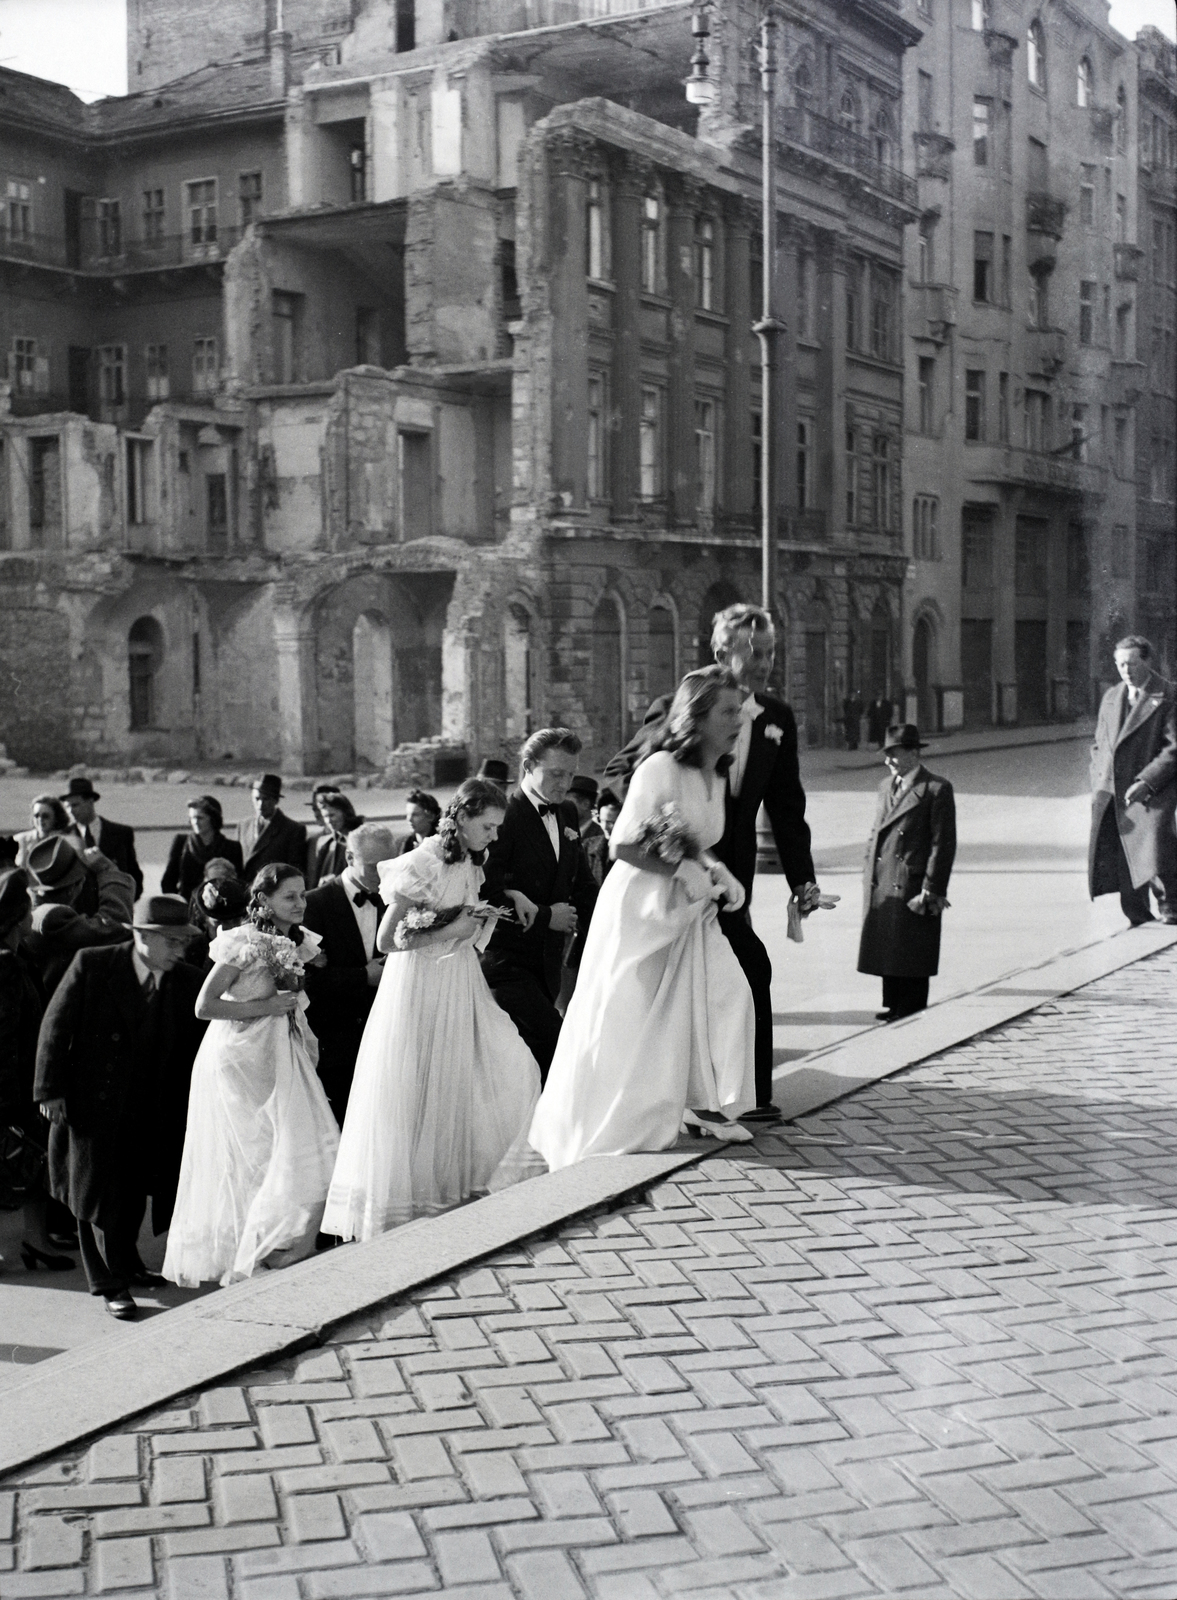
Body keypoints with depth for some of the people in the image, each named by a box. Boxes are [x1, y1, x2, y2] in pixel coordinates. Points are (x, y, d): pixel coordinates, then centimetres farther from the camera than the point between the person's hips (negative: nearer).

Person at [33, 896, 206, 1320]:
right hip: (94, 1104, -3)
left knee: (134, 1192, 13)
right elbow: (55, 1028, -7)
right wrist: (50, 1090, -12)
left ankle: (125, 1263, 36)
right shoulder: (91, 966, -11)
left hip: (152, 1111, 3)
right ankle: (111, 1284, 14)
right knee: (99, 1191, 3)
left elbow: (197, 1047, 1)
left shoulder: (188, 982, -4)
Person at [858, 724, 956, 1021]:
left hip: (913, 885, -7)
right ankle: (893, 1006, 23)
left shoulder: (936, 789, -7)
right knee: (886, 949, 12)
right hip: (881, 886, 7)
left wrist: (931, 891, -13)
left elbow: (943, 843, -10)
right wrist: (868, 873, 11)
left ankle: (913, 1011, 12)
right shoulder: (886, 786, 16)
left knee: (912, 954, 1)